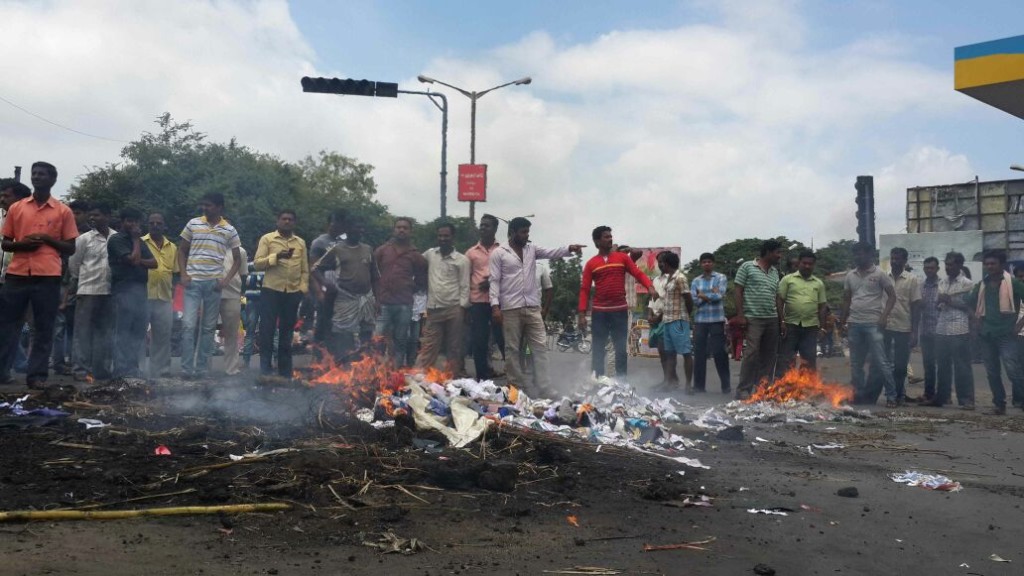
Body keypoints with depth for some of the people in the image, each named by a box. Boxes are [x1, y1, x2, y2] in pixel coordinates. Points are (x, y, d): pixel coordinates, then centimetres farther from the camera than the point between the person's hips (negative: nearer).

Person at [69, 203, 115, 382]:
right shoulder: (84, 238, 0)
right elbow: (73, 264, 6)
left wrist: (110, 279, 5)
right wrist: (85, 279, 12)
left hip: (109, 291, 2)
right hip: (88, 290, -2)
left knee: (105, 332, 7)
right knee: (83, 331, -2)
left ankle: (101, 369, 13)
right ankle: (81, 370, -1)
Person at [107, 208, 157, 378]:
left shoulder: (140, 242, 22)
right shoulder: (116, 239, -1)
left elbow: (154, 263, 13)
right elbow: (133, 259, -13)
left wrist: (139, 261, -5)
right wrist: (136, 239, 0)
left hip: (140, 289, 7)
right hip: (124, 289, -7)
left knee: (139, 332, 5)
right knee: (123, 332, -8)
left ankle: (132, 369, 9)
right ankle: (122, 371, -8)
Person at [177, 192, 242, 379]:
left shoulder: (229, 230, 4)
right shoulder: (193, 224, 5)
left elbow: (237, 259, 11)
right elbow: (182, 251, 12)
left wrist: (226, 280, -2)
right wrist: (183, 274, -2)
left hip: (214, 283, 1)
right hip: (193, 281, -1)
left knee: (208, 328, 6)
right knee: (188, 325, -9)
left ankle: (201, 369, 13)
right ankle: (186, 369, -3)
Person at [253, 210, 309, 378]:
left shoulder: (301, 243, 12)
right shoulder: (267, 239, 3)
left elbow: (305, 270, 11)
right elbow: (257, 263, -6)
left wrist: (303, 289, 1)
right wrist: (276, 257, -18)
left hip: (293, 292, 3)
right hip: (271, 290, -3)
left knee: (287, 330, 9)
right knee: (267, 329, -2)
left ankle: (285, 370, 16)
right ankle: (265, 367, 7)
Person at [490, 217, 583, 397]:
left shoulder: (532, 249, 12)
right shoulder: (498, 253, 0)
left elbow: (551, 253, -1)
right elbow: (494, 280, -4)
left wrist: (569, 249, -21)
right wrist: (495, 305, -14)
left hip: (532, 307, 4)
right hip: (510, 308, -4)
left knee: (540, 346, 0)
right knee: (512, 349, 3)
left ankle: (543, 387, 1)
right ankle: (515, 387, 13)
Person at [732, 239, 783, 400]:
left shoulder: (775, 272, 18)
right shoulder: (747, 267, 0)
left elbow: (776, 297, 20)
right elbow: (738, 291, -3)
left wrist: (781, 319, 13)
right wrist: (740, 315, -11)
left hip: (772, 320, 6)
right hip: (753, 319, -6)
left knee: (769, 356, 7)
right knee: (751, 354, -11)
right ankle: (743, 391, -6)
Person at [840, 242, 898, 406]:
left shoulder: (879, 274, -3)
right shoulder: (850, 275, 11)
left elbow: (892, 296, -3)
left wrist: (884, 316, -13)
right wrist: (843, 321, 10)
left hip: (873, 324, -5)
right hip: (854, 324, 5)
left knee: (880, 362, -7)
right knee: (856, 364, 9)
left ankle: (891, 396, 0)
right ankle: (860, 395, 17)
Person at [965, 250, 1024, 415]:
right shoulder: (982, 285, 11)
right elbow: (969, 304, 18)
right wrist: (976, 321, 6)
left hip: (1006, 334, -5)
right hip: (986, 334, 5)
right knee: (992, 372, 8)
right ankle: (999, 404, 17)